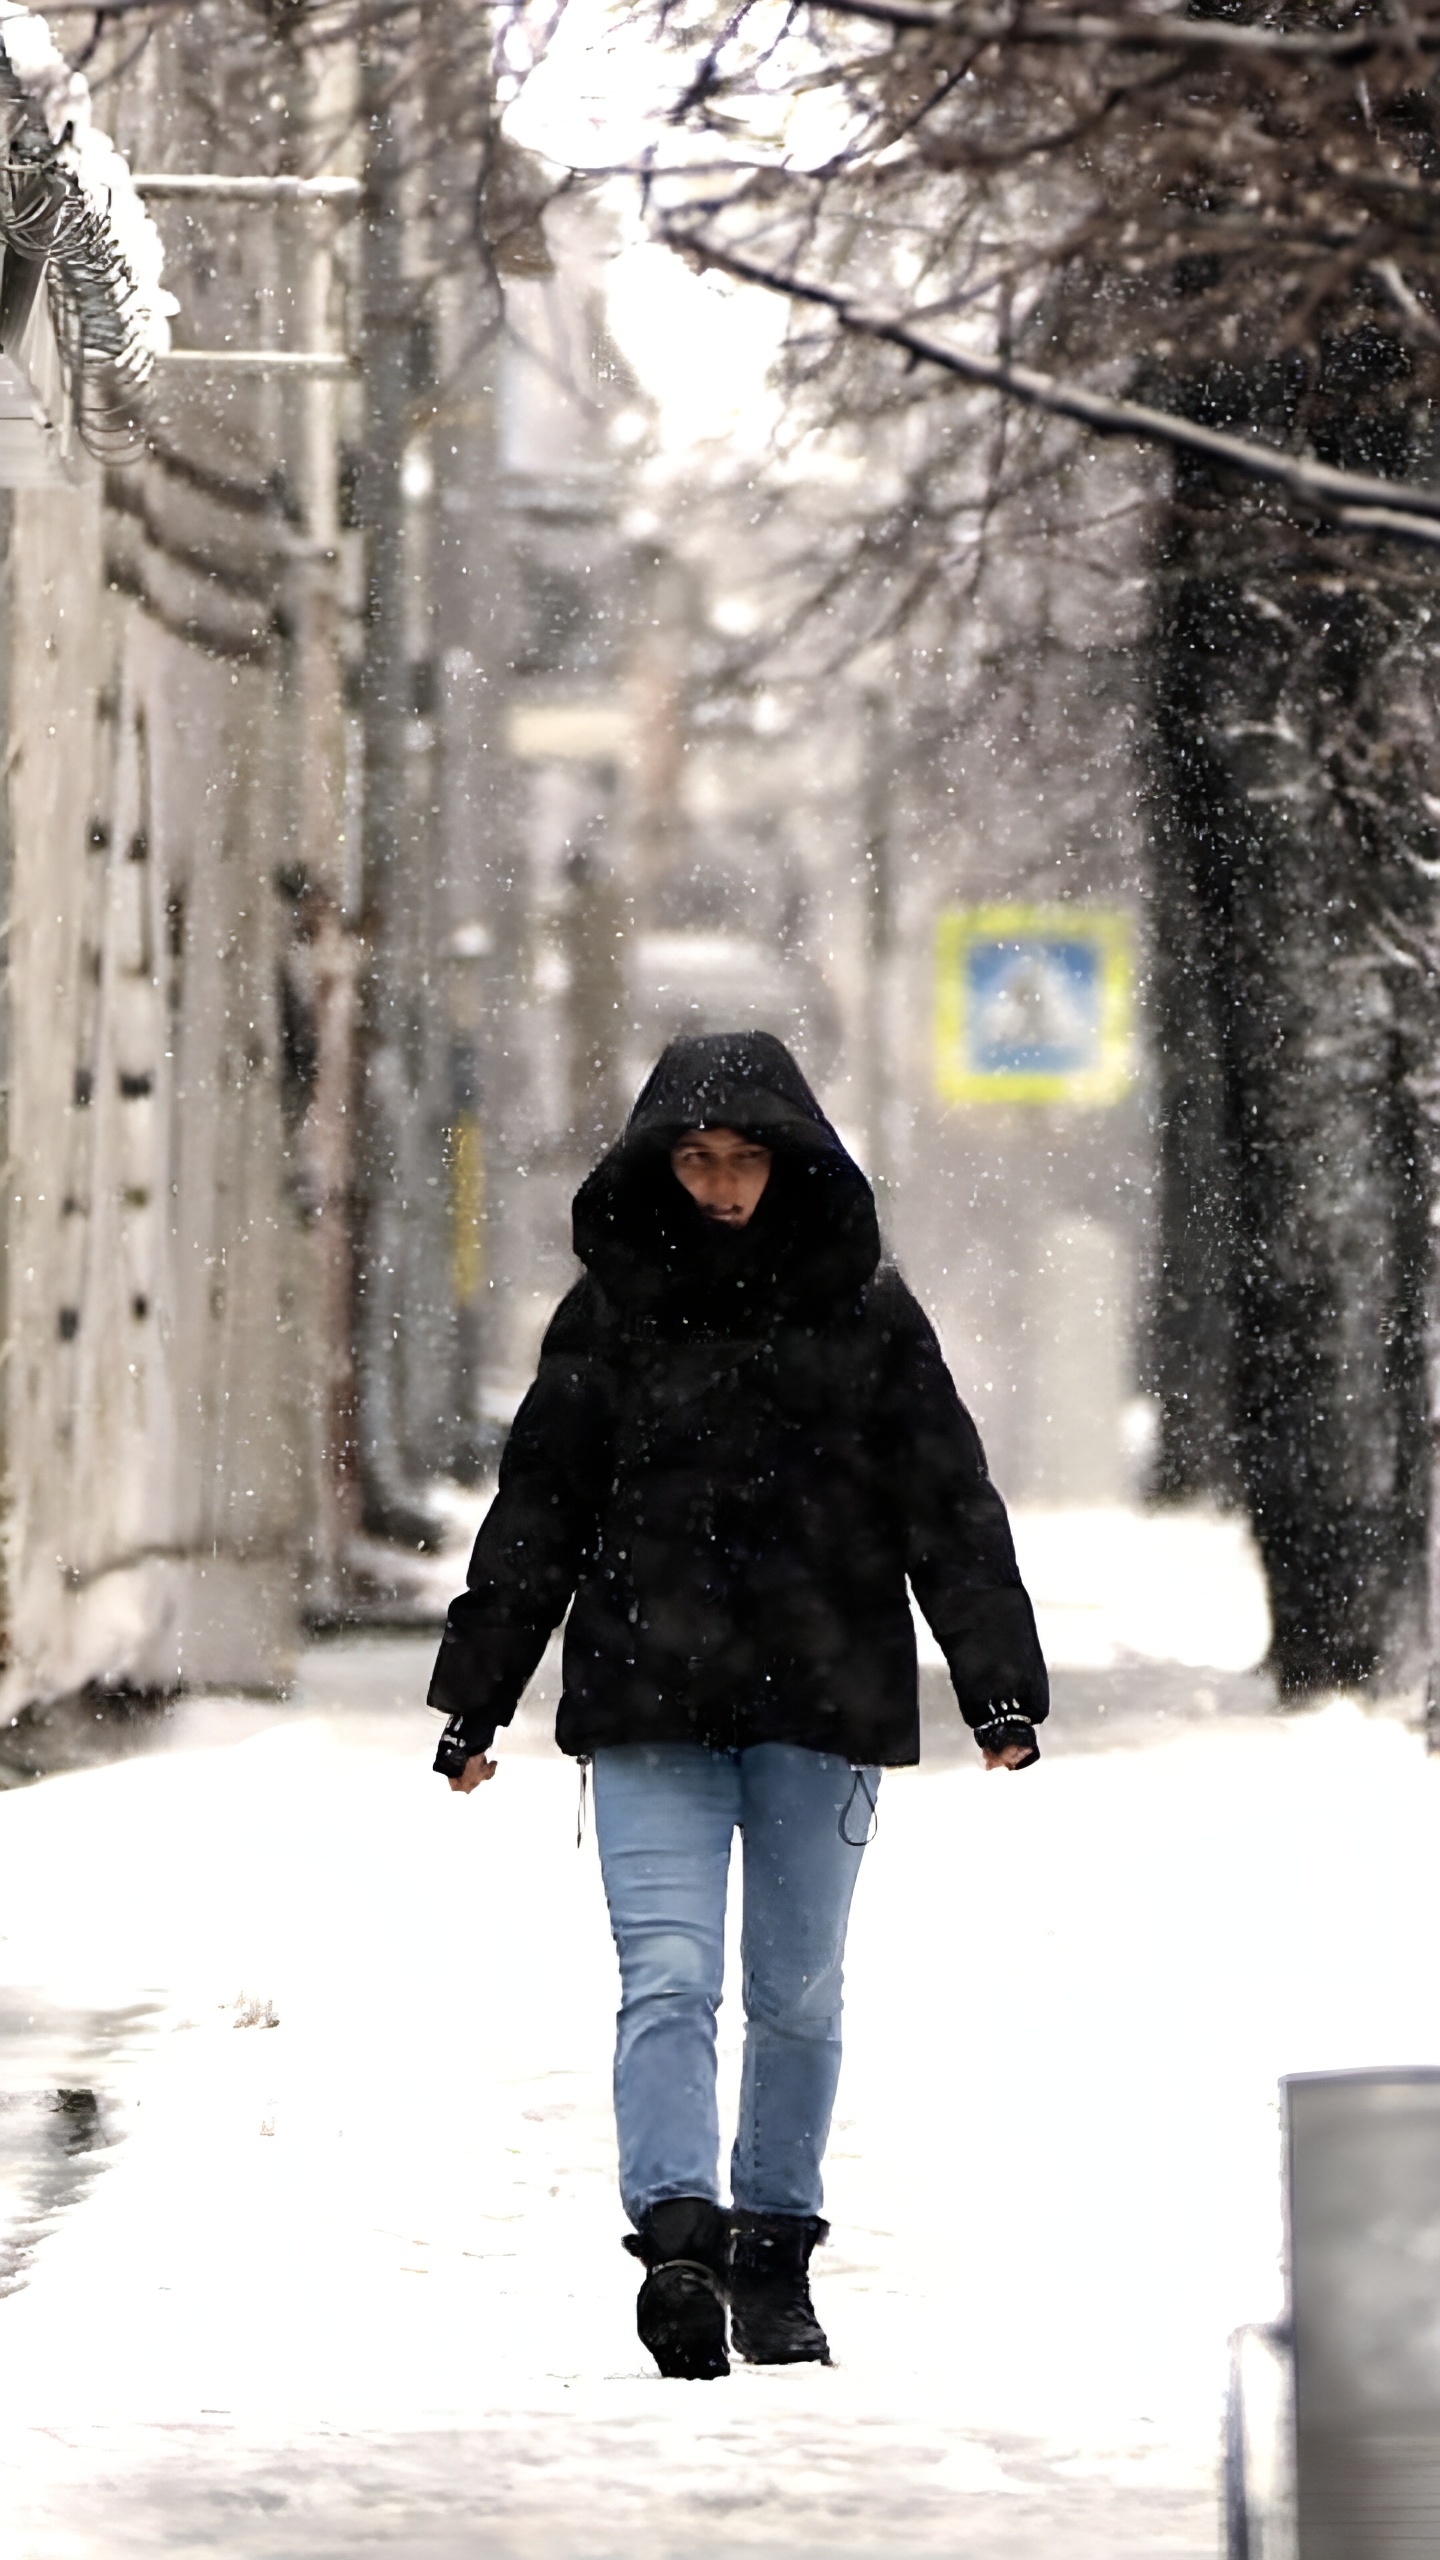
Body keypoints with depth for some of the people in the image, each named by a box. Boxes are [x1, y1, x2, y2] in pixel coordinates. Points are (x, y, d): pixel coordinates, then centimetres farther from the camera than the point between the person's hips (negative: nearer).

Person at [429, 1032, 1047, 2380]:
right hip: (650, 1707, -1)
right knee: (667, 1977, -13)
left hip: (821, 1706, 1)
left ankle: (775, 2255, 19)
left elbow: (950, 1509, 4)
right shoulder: (611, 1309, 4)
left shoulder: (865, 1309, 4)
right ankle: (675, 2238, -23)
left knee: (797, 1991, 8)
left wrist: (999, 1689, -4)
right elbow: (535, 1512, 9)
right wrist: (474, 1701, 7)